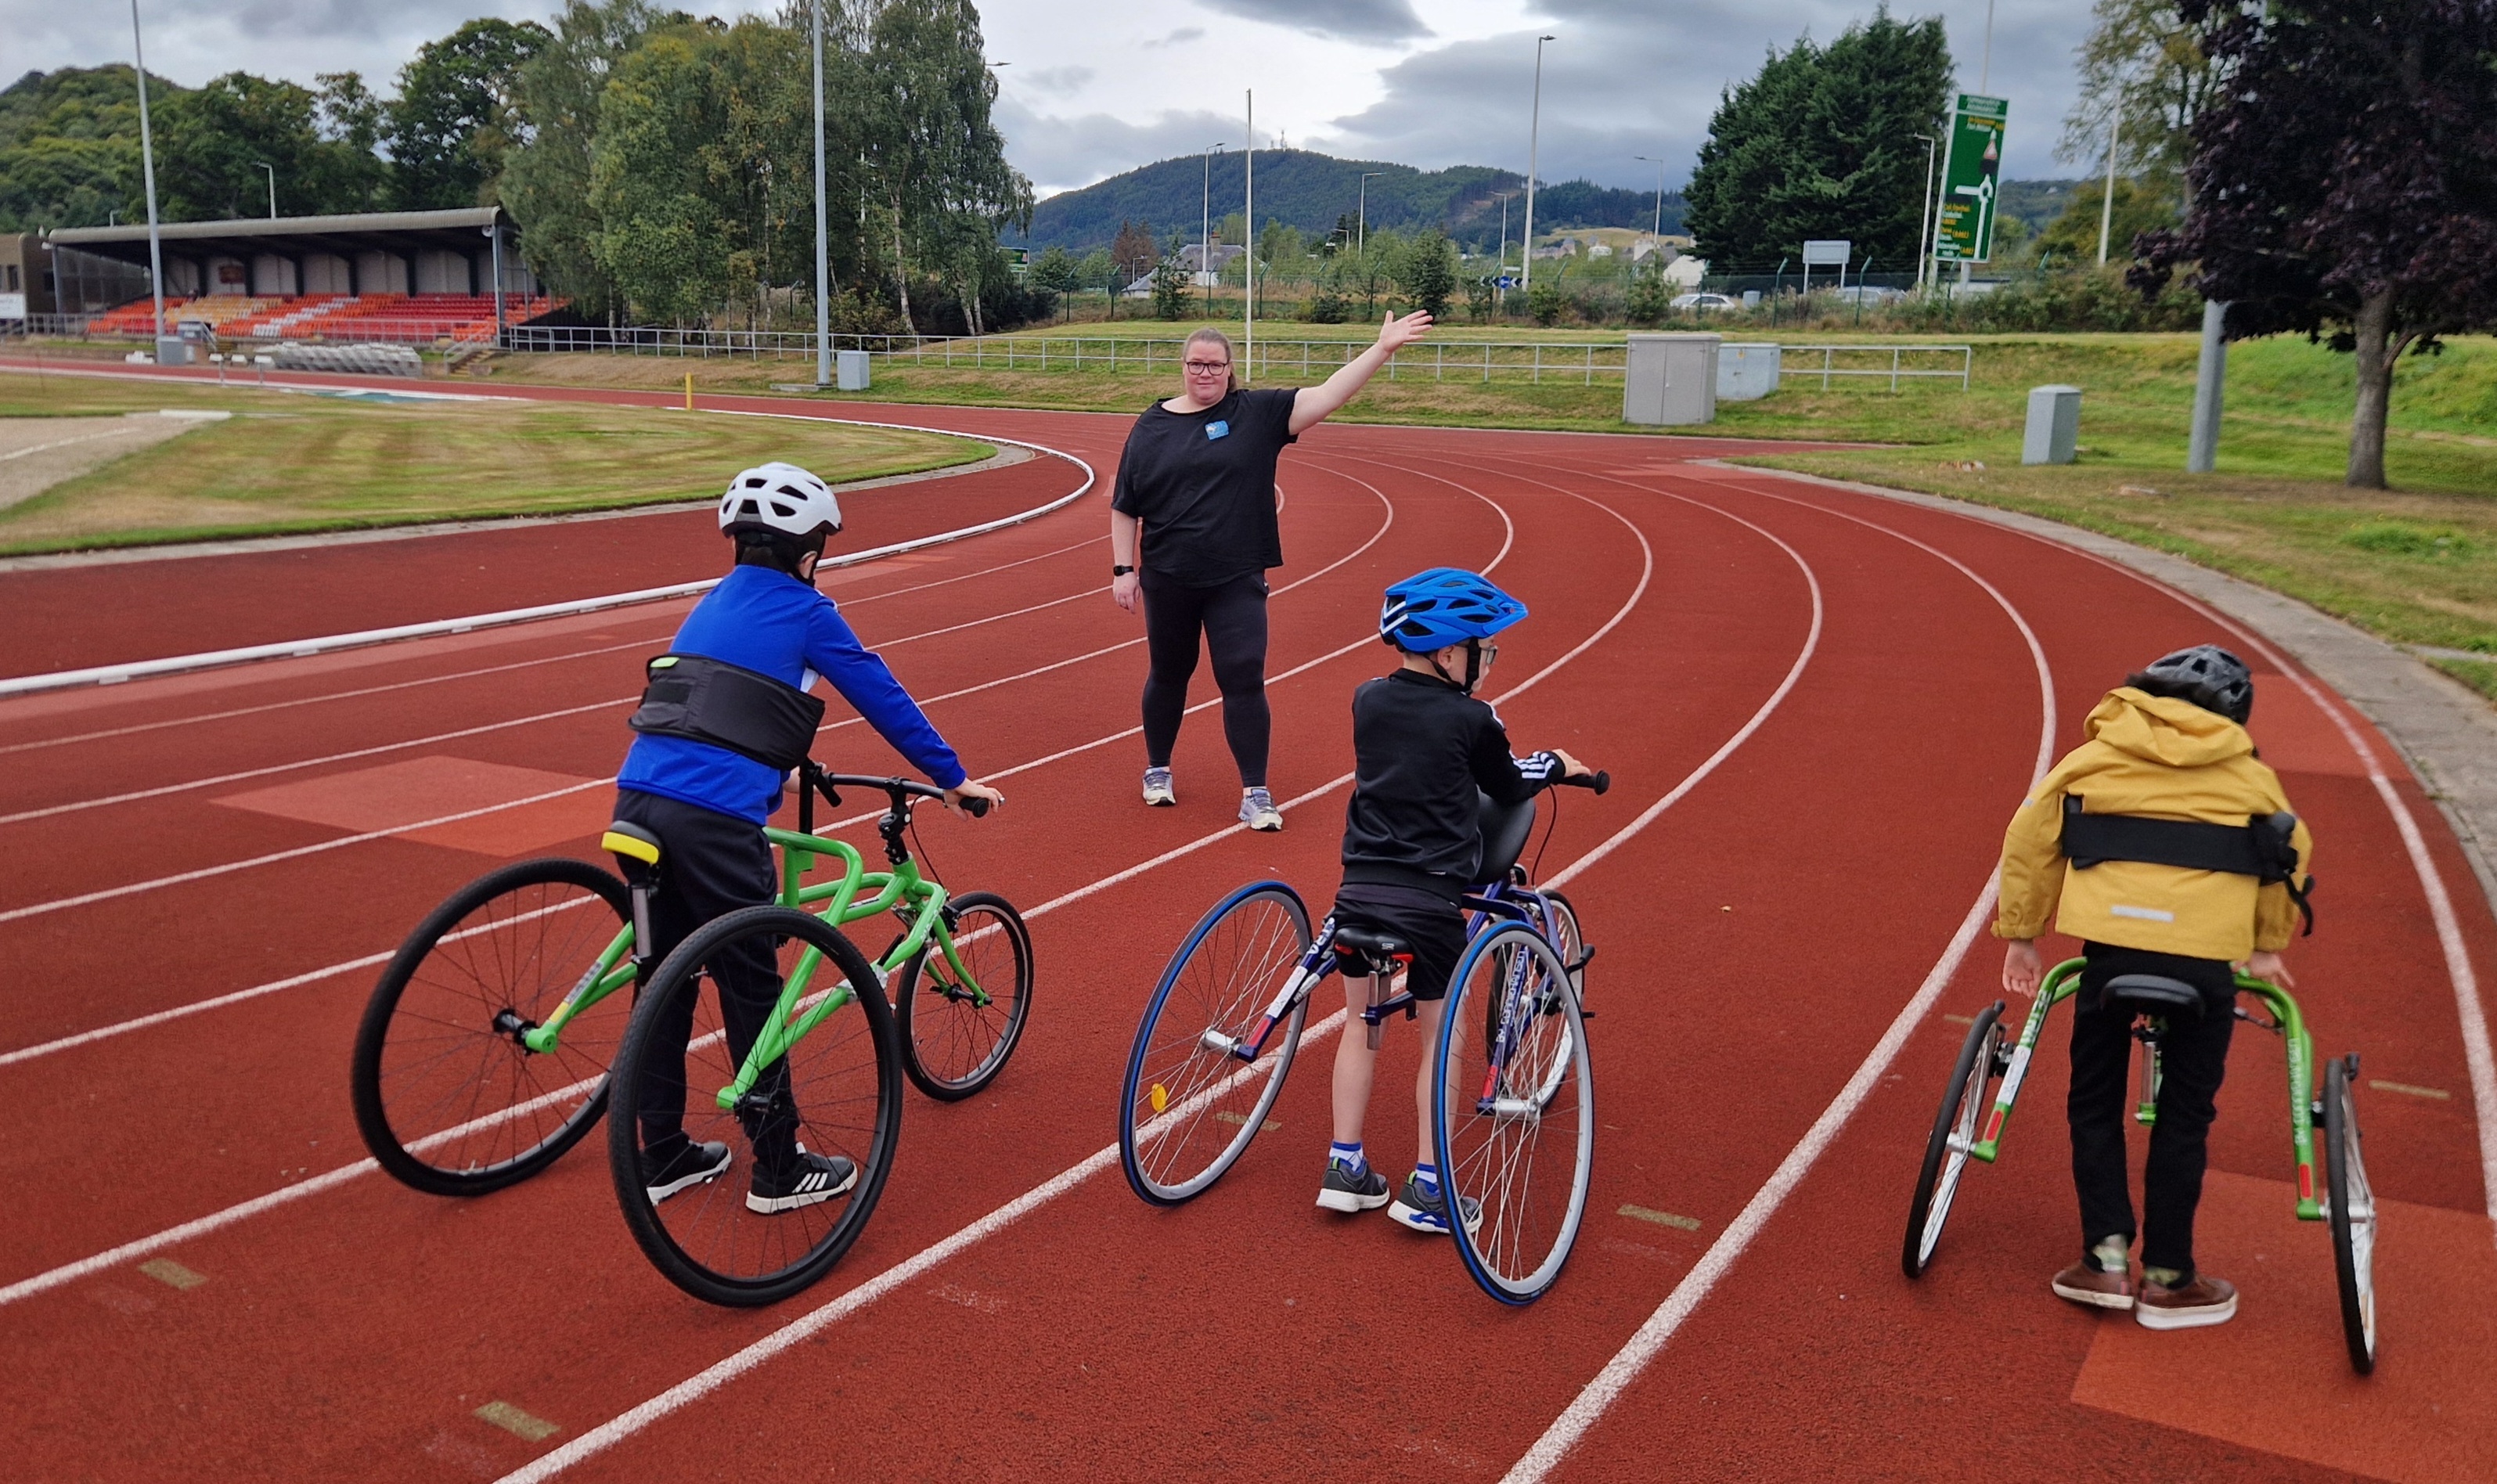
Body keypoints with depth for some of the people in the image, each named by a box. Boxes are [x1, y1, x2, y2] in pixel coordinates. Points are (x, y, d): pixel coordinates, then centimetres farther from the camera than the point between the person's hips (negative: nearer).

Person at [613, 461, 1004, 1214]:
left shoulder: (715, 601, 23)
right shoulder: (805, 610, 3)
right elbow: (882, 697, 6)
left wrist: (783, 759, 50)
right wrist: (954, 778, 16)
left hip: (638, 797, 7)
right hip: (716, 818, -7)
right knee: (750, 989, 4)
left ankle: (663, 1156, 27)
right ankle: (779, 1171, 15)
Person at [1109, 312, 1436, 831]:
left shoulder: (1257, 413, 0)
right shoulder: (1152, 426, 2)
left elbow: (1326, 397, -9)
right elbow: (1124, 508, 5)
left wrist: (1383, 348, -17)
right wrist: (1123, 569, 0)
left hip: (1237, 582, -1)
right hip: (1167, 579, 1)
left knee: (1244, 680, -4)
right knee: (1169, 675, 15)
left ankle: (1255, 794, 4)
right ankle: (1157, 769, 35)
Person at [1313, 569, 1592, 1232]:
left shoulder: (1368, 701, 5)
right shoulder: (1473, 720, -8)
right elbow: (1508, 787, 9)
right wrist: (1556, 765, 30)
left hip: (1359, 891, 5)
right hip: (1429, 903, -4)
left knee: (1360, 1025, 18)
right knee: (1441, 1040, 10)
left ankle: (1345, 1168, 21)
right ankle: (1428, 1188, 15)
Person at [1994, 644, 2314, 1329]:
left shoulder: (2096, 754, 15)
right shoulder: (2249, 773, 17)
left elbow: (2030, 835, 9)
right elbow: (2290, 853, 21)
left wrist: (2020, 933, 16)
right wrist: (2268, 947, 33)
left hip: (2112, 942, 0)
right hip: (2208, 956, 0)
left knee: (2095, 1105, 15)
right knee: (2184, 1116, 12)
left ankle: (2106, 1259, 11)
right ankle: (2167, 1279, 17)